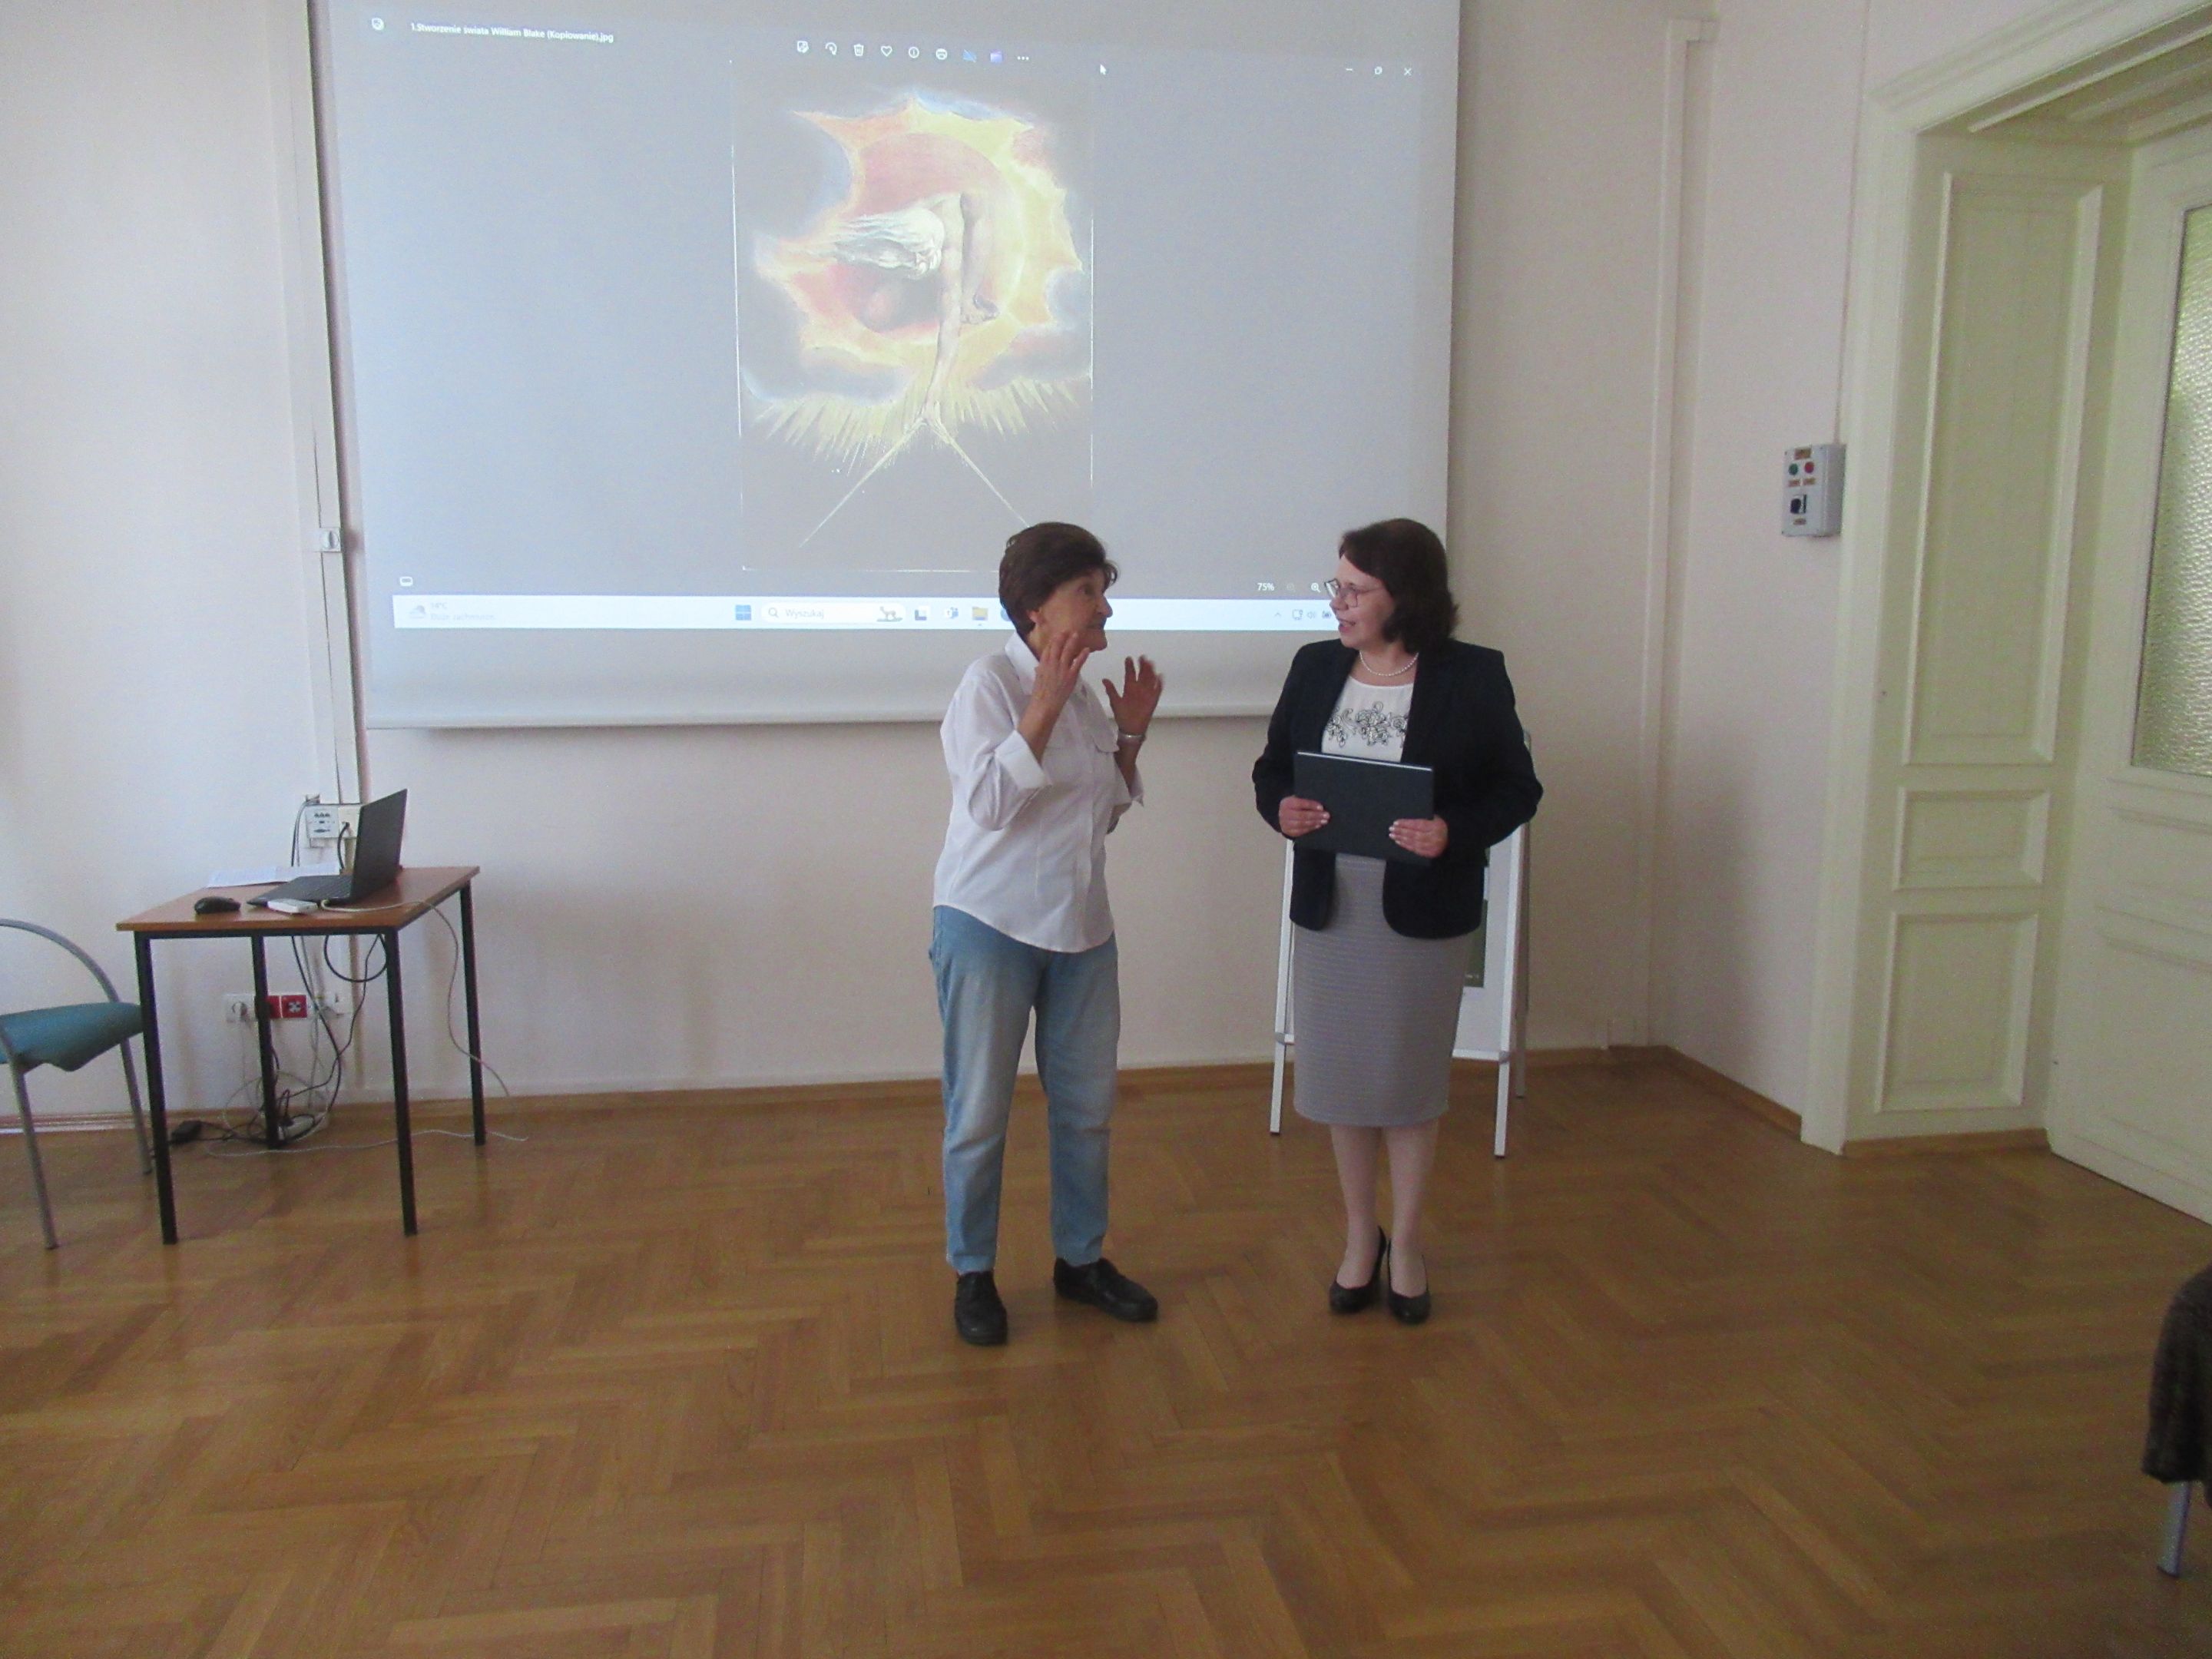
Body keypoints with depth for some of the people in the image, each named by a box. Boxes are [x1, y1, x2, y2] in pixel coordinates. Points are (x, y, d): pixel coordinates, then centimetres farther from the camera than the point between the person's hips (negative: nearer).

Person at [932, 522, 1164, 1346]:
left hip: (1080, 928, 7)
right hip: (989, 926, -7)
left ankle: (1081, 1257, 32)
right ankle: (973, 1274, 23)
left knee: (1087, 1104, 14)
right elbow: (988, 802, -24)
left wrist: (1131, 735, 3)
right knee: (980, 1113, 5)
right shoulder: (989, 682, -12)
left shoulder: (1085, 692, 9)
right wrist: (1045, 705, -27)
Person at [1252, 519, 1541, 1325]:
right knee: (1343, 1078, 12)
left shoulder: (1473, 676, -7)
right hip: (1331, 907, 3)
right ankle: (1359, 1236, 32)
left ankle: (1405, 1244, 30)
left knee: (1410, 1080, 10)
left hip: (1425, 915, -3)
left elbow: (1518, 788, -4)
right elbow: (1271, 768, 9)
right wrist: (1281, 808, -13)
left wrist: (1456, 832, -22)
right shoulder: (1316, 667, 3)